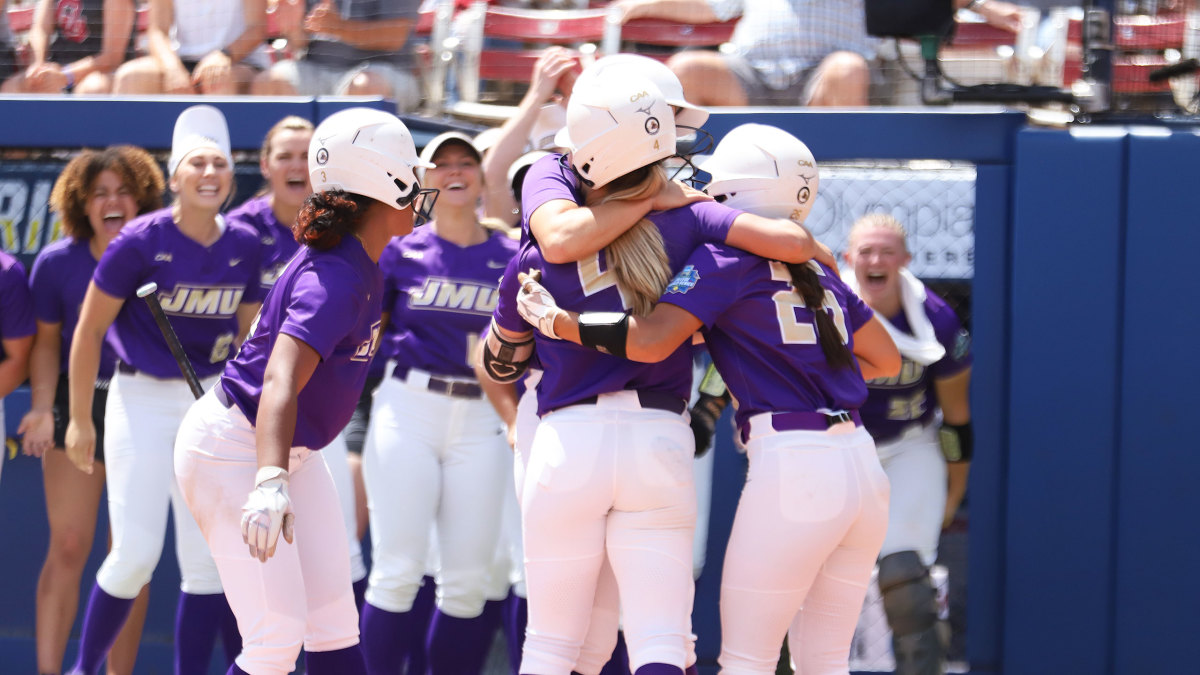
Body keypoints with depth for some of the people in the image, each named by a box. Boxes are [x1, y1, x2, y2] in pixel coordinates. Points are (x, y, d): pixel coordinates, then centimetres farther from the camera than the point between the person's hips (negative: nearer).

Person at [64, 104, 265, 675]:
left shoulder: (244, 247, -1)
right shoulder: (141, 242, -13)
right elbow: (89, 330, -6)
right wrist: (79, 420, -4)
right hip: (142, 404, -4)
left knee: (206, 559, 2)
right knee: (136, 554, -8)